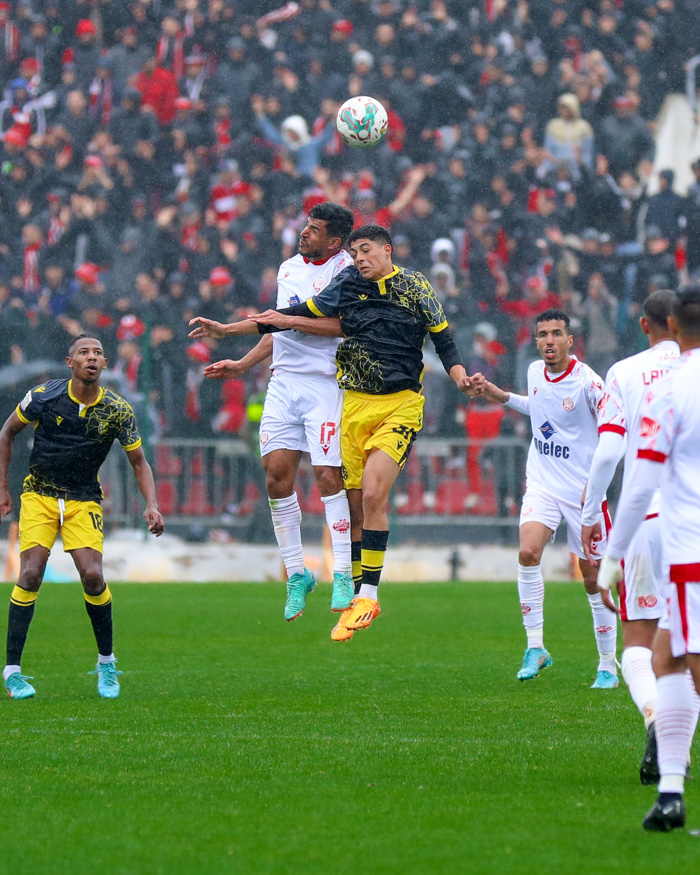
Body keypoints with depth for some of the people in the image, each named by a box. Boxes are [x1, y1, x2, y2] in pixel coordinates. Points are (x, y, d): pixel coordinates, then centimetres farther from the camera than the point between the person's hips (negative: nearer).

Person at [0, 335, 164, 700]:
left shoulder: (118, 411, -7)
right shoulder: (44, 396, -10)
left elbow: (139, 462, 3)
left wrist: (151, 505, -13)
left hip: (84, 502, 1)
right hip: (39, 495, -1)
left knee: (92, 576, -17)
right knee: (31, 574, -17)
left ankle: (106, 662, 5)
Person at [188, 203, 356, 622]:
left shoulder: (345, 269, -5)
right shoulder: (289, 268, 17)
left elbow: (337, 323, -18)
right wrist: (244, 364, 23)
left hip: (323, 382, -6)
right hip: (284, 380, 6)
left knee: (328, 475, -13)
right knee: (277, 473, -3)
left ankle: (343, 575, -6)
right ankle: (297, 574, 6)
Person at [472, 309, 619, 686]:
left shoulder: (586, 381, -15)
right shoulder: (535, 372, 3)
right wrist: (499, 395, 17)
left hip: (584, 489, -4)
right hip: (542, 484, 4)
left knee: (593, 578, 2)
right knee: (528, 552, -20)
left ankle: (608, 666, 16)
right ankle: (535, 647, -10)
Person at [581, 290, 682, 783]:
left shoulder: (624, 373, 2)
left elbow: (608, 451, -4)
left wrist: (590, 515, 7)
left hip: (643, 515, -1)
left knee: (639, 640, 3)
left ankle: (655, 717, -24)